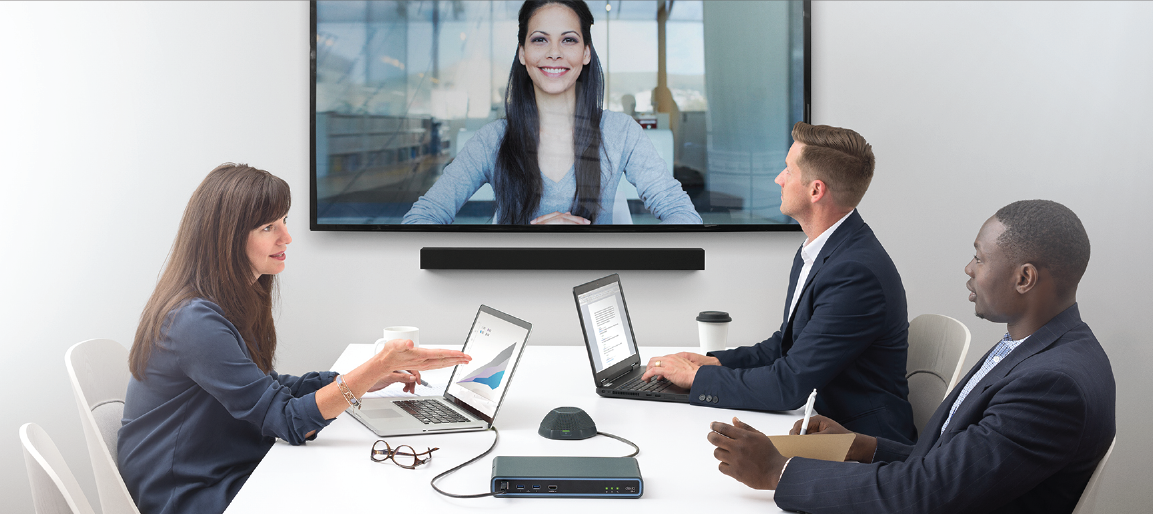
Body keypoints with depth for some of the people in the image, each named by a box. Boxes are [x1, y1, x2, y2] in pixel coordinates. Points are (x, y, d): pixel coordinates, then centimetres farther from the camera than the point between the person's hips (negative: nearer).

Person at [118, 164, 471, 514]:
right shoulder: (197, 323, -24)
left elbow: (263, 389, 12)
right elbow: (287, 421, -24)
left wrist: (364, 379, 4)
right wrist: (376, 368, -32)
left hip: (232, 470, 8)